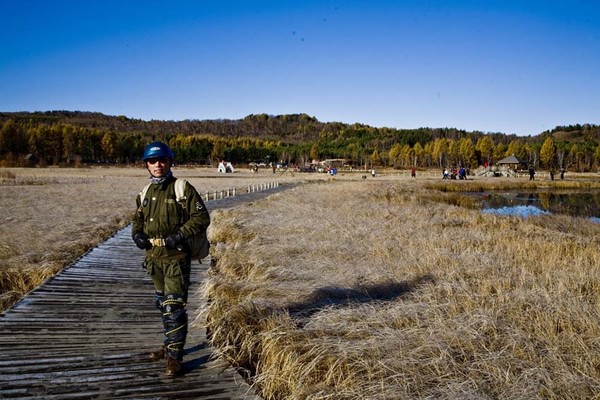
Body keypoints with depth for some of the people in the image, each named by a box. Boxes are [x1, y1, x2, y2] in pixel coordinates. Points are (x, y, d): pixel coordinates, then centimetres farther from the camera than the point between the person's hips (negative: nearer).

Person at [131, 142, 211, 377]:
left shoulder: (183, 188, -8)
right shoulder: (145, 193, 12)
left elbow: (202, 217, -11)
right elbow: (138, 219, 23)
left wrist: (179, 235, -20)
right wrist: (137, 234, 2)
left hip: (176, 257, -7)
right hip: (153, 257, 7)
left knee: (174, 306, -7)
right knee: (163, 304, 19)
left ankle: (174, 357, 1)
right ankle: (170, 345, 35)